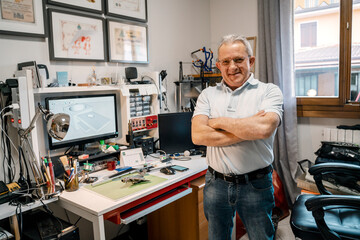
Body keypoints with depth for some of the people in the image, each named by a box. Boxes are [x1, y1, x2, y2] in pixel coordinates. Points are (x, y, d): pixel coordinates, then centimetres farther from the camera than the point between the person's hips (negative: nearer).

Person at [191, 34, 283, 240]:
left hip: (256, 185, -2)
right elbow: (198, 136, -12)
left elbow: (264, 128, -23)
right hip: (216, 183, 3)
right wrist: (248, 131, -16)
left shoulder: (269, 91, -3)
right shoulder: (208, 95, 3)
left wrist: (220, 122, -12)